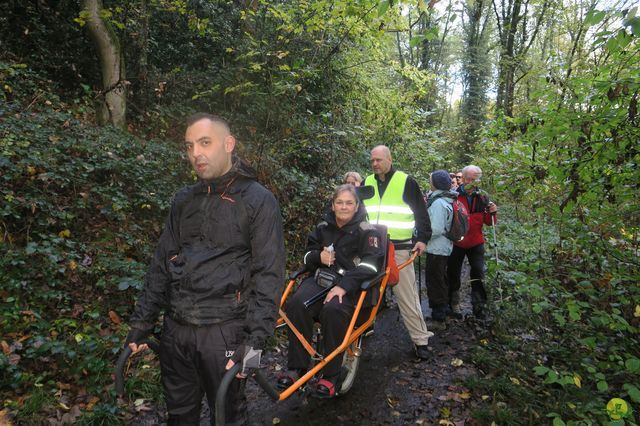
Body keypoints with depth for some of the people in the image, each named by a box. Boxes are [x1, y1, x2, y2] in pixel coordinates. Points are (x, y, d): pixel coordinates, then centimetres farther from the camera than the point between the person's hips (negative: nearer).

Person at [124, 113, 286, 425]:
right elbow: (161, 264, 11)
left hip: (224, 331, -5)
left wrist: (254, 340, -18)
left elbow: (269, 275, -12)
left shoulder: (259, 201, -9)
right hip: (176, 329, 5)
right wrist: (141, 321, 8)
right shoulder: (184, 201, 9)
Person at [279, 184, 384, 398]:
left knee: (333, 310, -36)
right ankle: (296, 367, -16)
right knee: (296, 303, -27)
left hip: (350, 284, -4)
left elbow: (369, 266, -11)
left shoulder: (367, 231, 1)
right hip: (321, 278, 4)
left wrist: (344, 286, -25)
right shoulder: (323, 228, 17)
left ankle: (331, 375, -20)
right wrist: (318, 256, -1)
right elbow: (308, 255, 25)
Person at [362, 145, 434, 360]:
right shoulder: (367, 183, 12)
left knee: (407, 296, -2)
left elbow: (421, 212, 1)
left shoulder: (406, 181, -1)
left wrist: (423, 238, -7)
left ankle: (421, 340, 10)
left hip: (399, 248, -4)